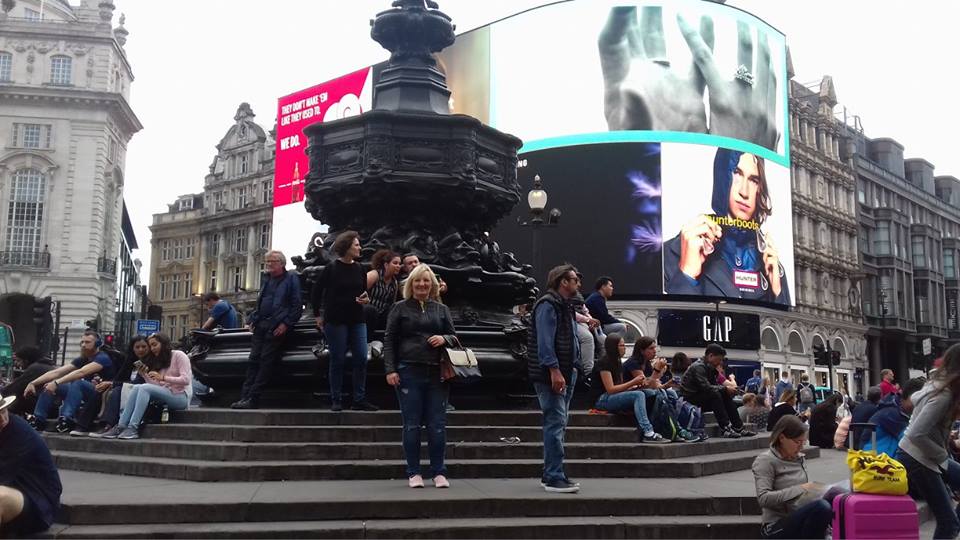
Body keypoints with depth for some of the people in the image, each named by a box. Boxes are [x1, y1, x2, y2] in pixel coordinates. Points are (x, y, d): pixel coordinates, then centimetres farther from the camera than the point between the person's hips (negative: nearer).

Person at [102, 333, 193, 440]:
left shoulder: (178, 355, 1)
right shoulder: (158, 361, 22)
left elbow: (185, 379, -13)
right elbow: (154, 386, 10)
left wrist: (163, 377, -20)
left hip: (181, 396, -6)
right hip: (165, 394, 6)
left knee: (144, 388, -25)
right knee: (137, 388, -16)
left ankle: (133, 428, -33)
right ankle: (121, 426, -26)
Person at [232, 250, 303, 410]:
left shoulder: (291, 279, -1)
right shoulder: (266, 280, 21)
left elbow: (297, 305, -6)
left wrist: (286, 323, -15)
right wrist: (252, 320, 14)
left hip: (277, 327, -7)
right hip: (261, 325, 7)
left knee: (266, 361, -9)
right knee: (253, 359, 0)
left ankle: (253, 398, -10)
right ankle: (245, 396, -2)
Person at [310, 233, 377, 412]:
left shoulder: (359, 269, 7)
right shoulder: (331, 269, -5)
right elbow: (317, 291, 1)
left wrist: (366, 299, -4)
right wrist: (317, 315, 1)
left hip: (357, 320, 4)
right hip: (335, 320, -4)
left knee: (361, 358, -1)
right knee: (338, 360, 1)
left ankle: (359, 400, 7)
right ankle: (336, 400, 11)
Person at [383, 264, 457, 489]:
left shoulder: (442, 309, 14)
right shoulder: (400, 308, 7)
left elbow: (454, 338, 17)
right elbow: (389, 341, 4)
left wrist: (444, 339, -6)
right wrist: (390, 370, -6)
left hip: (437, 374, 2)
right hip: (408, 373, -2)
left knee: (437, 425, 2)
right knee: (412, 425, 1)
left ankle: (438, 472, 11)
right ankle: (413, 473, 11)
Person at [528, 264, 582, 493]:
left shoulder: (564, 306, 21)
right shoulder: (548, 305, -11)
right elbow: (544, 340, -20)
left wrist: (571, 370, 21)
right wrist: (554, 370, -26)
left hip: (565, 373, 10)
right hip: (551, 375, -10)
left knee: (557, 424, 13)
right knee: (555, 424, -11)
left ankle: (551, 475, 20)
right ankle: (554, 478, -9)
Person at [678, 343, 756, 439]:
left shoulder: (709, 367, 12)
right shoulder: (698, 367, -19)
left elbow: (714, 384, 11)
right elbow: (707, 388, -29)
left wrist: (728, 387, -7)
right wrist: (725, 388, -20)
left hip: (702, 399, 10)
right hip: (689, 399, -10)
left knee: (726, 396, -2)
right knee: (714, 394, -30)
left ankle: (738, 428, -5)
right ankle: (725, 429, -30)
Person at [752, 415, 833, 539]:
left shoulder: (798, 458, 10)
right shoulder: (765, 461, -11)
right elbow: (763, 498, -21)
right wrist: (799, 489, -22)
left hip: (800, 520, 8)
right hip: (776, 526, -8)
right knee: (821, 507, -29)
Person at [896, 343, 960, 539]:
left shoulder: (936, 382, 1)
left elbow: (915, 398, 23)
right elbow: (916, 434, -31)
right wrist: (942, 456, -16)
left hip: (922, 455, 9)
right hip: (918, 459, -9)